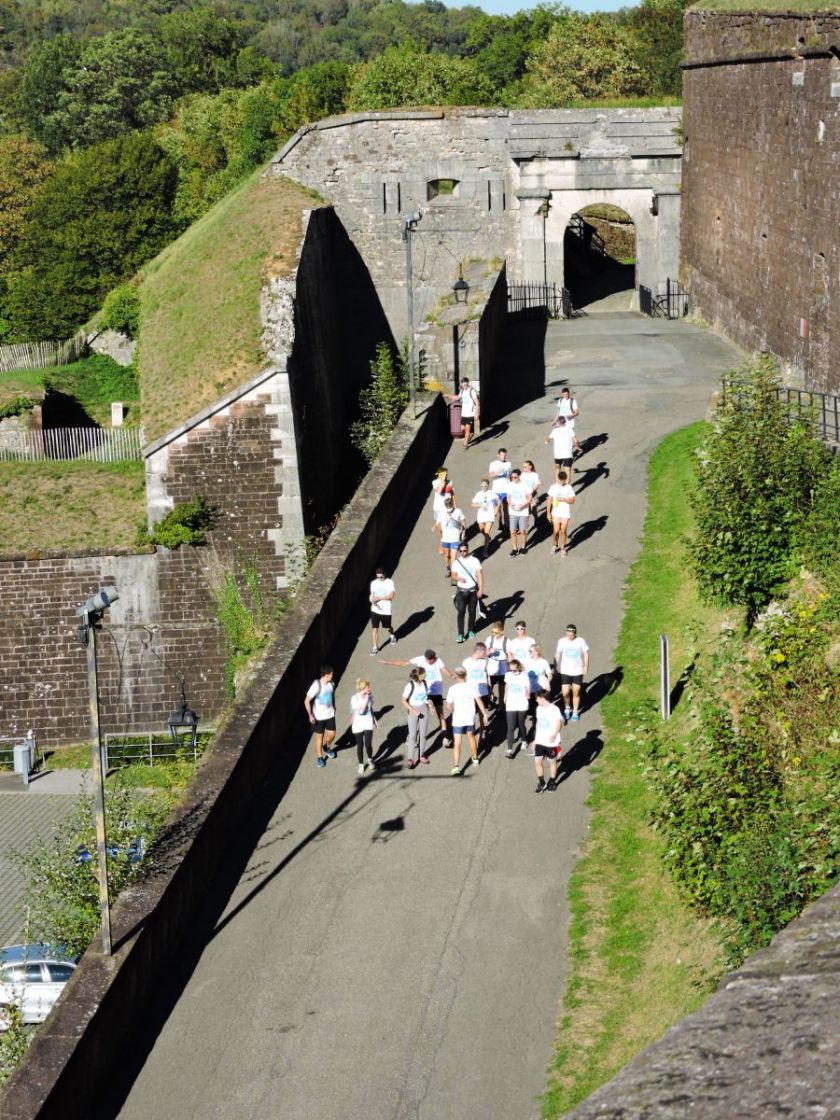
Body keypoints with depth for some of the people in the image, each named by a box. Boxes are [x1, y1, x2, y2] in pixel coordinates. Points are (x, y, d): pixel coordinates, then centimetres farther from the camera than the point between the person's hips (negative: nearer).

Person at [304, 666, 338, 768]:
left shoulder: (331, 684, -7)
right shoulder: (316, 686, -27)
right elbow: (307, 701, -23)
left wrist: (334, 707, 21)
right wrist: (310, 715, -26)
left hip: (330, 714, 5)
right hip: (318, 717, -5)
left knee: (332, 734, 10)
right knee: (320, 736, 9)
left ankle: (326, 747, 42)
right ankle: (319, 757, 28)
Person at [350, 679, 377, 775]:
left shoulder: (369, 695, -5)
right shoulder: (354, 698, -20)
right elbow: (360, 711, -28)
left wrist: (374, 719, 15)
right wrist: (366, 699, -27)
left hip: (368, 724, 3)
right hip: (358, 725, -3)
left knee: (368, 744, -1)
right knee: (360, 745, 7)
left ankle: (370, 760, 29)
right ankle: (361, 765, 27)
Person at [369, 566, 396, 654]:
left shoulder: (390, 582, -11)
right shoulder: (373, 583, 1)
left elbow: (391, 596, -18)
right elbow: (372, 594, 11)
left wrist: (379, 598, -24)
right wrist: (372, 600, -12)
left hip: (386, 610, -2)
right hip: (375, 610, 2)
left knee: (388, 627, 17)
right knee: (374, 628, -2)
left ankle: (392, 636, 51)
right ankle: (375, 647, 8)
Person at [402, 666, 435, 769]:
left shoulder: (424, 683, 0)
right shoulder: (410, 686, -18)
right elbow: (404, 701, -14)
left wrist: (430, 704, -1)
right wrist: (414, 711, -20)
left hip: (424, 709, 5)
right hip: (413, 710, -5)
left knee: (423, 733, 10)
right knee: (412, 735, -6)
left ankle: (422, 754, 24)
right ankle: (410, 759, -4)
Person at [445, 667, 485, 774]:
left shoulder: (452, 688, -10)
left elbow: (448, 706, -9)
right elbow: (478, 701, -11)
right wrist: (484, 714, -5)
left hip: (457, 720, -3)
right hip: (470, 718, 3)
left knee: (457, 743, -3)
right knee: (471, 737, 26)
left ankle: (456, 766, -16)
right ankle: (475, 759, 43)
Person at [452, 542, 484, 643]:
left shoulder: (475, 561, -6)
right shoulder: (456, 562, 0)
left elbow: (480, 575, -5)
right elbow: (453, 575, 10)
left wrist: (481, 589, -11)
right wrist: (459, 578, -14)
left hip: (473, 589, 0)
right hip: (461, 590, 0)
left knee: (472, 611, 10)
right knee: (461, 611, -10)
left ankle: (471, 631, 29)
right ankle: (460, 634, -10)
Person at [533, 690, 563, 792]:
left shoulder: (554, 709, -16)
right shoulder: (539, 708, 6)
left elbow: (559, 723, -14)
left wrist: (554, 734, -29)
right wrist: (535, 738, 18)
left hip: (551, 742, -5)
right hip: (539, 741, 5)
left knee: (552, 762, 10)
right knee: (537, 761, 2)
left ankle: (552, 782, 28)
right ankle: (542, 783, 17)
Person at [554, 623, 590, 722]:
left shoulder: (581, 641, -8)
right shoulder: (562, 641, -7)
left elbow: (586, 654, 0)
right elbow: (557, 654, 2)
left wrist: (586, 667, -4)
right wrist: (556, 667, 1)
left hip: (578, 671, 0)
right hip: (565, 671, 0)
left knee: (576, 692, 8)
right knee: (565, 693, -4)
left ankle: (575, 712, 26)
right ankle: (567, 709, 25)